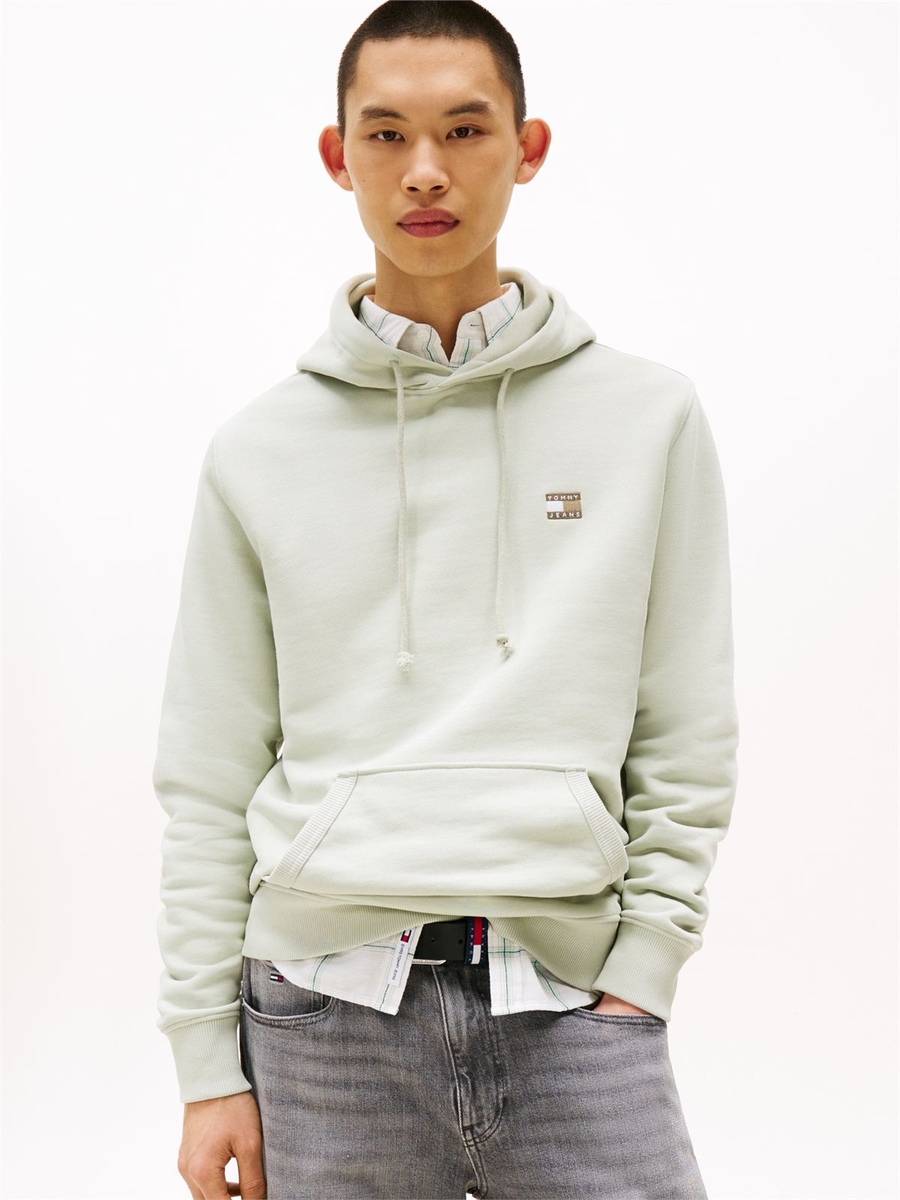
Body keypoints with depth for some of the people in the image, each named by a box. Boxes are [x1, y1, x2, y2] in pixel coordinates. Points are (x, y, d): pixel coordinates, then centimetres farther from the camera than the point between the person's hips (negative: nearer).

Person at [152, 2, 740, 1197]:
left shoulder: (651, 417, 4)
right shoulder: (258, 452, 5)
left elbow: (688, 750, 5)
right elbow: (208, 784, 5)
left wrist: (636, 981, -2)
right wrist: (209, 1066, 3)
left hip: (567, 1001, 0)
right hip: (325, 1008, 1)